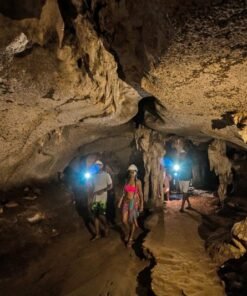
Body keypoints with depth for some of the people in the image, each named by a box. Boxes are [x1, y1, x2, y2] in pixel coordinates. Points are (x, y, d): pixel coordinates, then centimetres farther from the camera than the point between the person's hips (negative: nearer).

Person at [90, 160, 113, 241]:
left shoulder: (106, 175, -5)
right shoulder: (95, 175, 11)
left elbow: (110, 186, -9)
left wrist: (102, 190, -23)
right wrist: (92, 195, 9)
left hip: (102, 198, -5)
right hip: (95, 198, 5)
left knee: (101, 215, -10)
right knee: (95, 216, 6)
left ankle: (106, 227, 19)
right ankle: (97, 234, 16)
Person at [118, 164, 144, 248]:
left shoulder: (138, 182, -5)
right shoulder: (126, 181, 7)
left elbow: (141, 194, -4)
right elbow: (124, 193, 10)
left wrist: (141, 205, -7)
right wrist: (120, 201, 6)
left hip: (134, 202, -3)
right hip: (126, 202, 3)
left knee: (132, 221, 3)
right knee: (124, 220, 1)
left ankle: (130, 238, 20)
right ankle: (127, 234, 31)